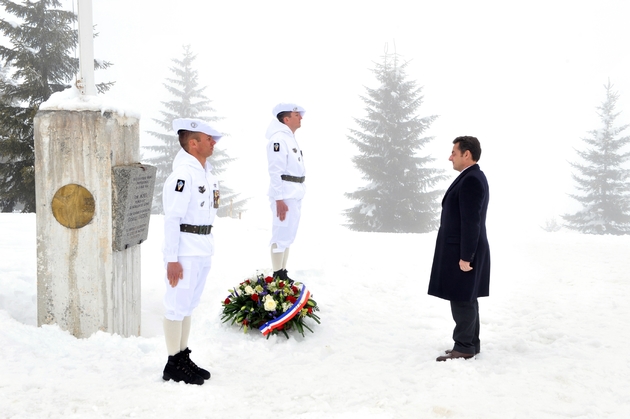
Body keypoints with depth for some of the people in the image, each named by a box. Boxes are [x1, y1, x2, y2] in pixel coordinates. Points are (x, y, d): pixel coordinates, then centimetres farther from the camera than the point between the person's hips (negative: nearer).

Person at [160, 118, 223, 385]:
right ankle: (173, 366, 7)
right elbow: (172, 219, -19)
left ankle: (184, 357, 26)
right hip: (185, 251, -9)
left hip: (203, 250, 9)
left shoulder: (205, 172, 11)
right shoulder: (183, 174, -17)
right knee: (177, 305, -1)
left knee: (189, 305, 16)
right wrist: (172, 259, -20)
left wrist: (206, 247, 17)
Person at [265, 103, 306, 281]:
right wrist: (279, 199, -23)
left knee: (288, 236, 13)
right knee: (281, 235, -8)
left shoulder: (290, 138, 18)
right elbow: (275, 172, -19)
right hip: (284, 196, -10)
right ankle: (277, 276, -5)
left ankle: (283, 274, 19)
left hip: (294, 195, 10)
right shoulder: (279, 138, -14)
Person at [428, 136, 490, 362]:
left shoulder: (470, 180, -19)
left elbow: (471, 222, -23)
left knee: (461, 300, -5)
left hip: (462, 252, -11)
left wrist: (465, 257, -22)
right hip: (462, 250, 11)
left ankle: (464, 348, 1)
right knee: (466, 300, 14)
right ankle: (470, 343, 20)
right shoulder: (472, 178, 14)